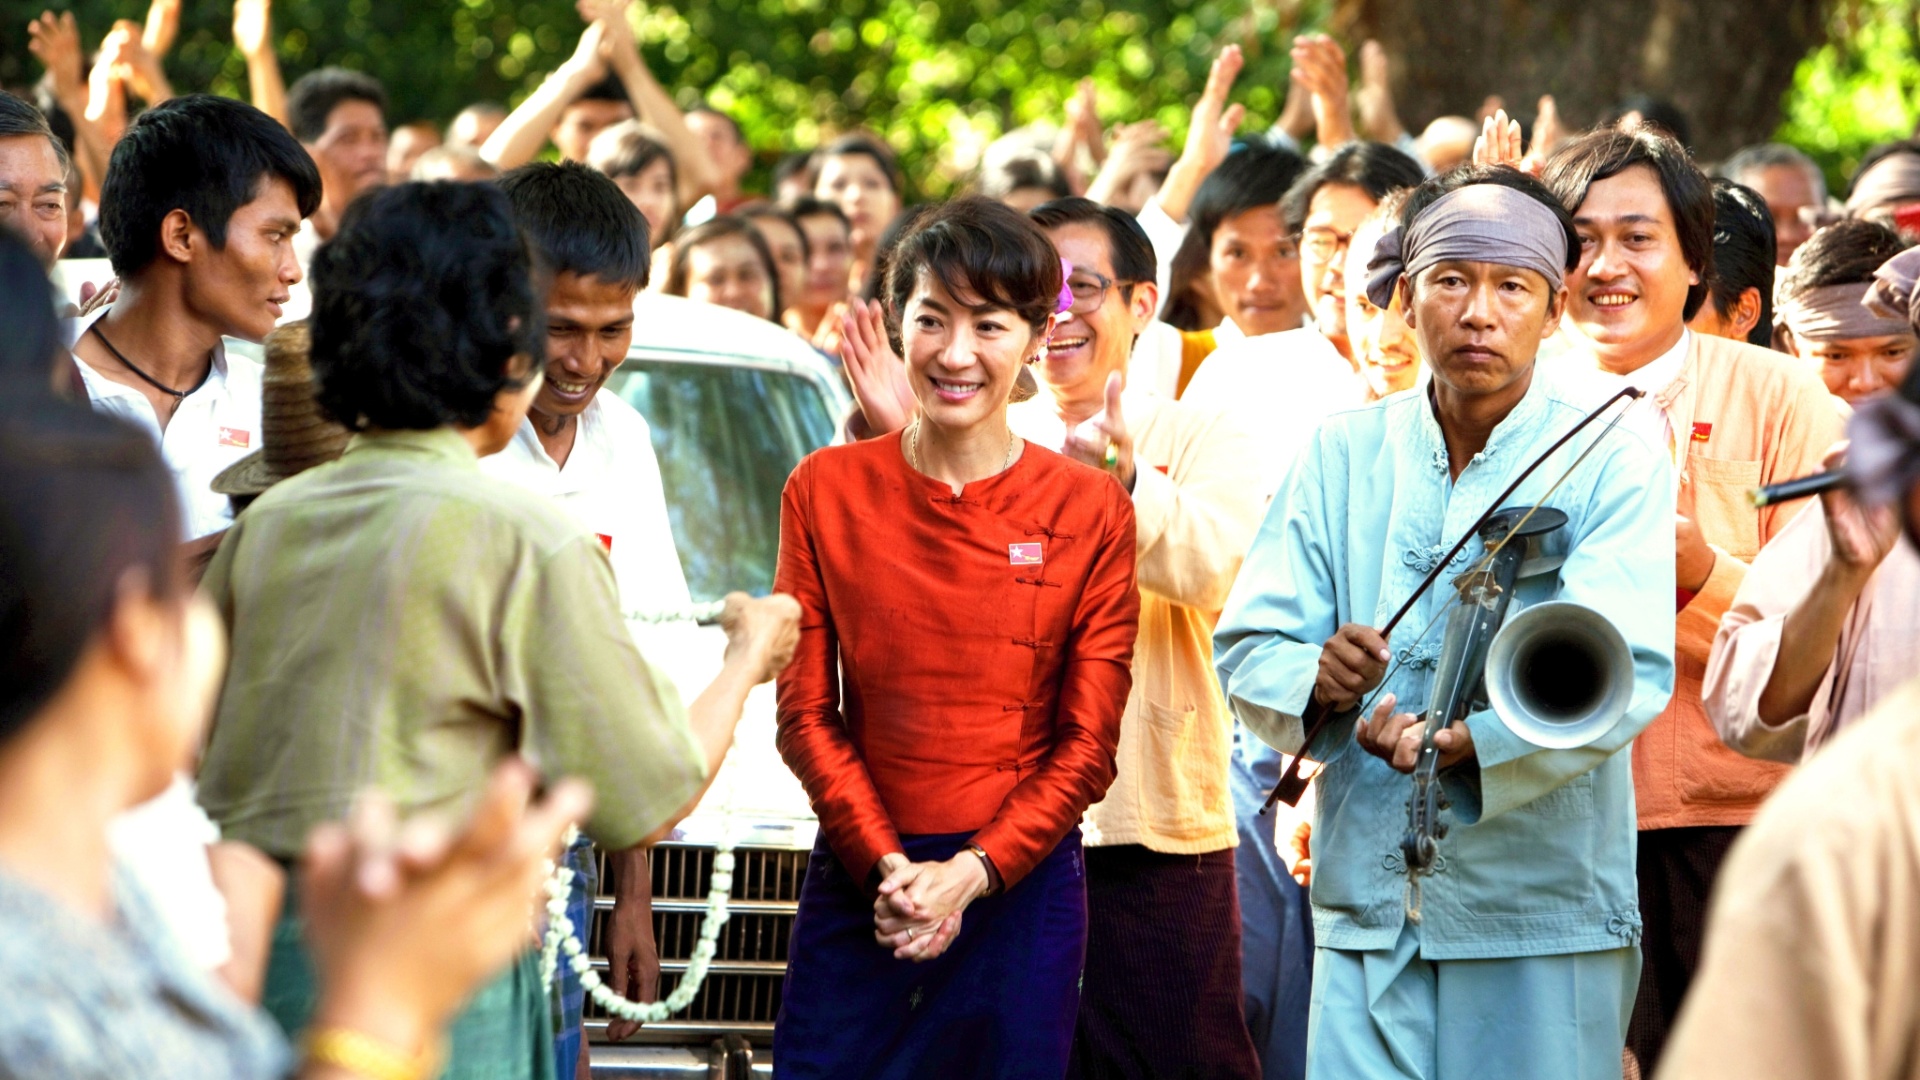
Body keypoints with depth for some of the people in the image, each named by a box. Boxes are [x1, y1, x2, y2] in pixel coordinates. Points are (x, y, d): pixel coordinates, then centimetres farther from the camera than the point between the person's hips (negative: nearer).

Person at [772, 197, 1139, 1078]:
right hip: (856, 888, 1)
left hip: (1021, 893, -1)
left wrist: (973, 872, -11)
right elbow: (807, 714, 3)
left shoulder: (1090, 510, 2)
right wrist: (887, 865, -10)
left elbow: (1088, 742, 1)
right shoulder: (827, 492, 5)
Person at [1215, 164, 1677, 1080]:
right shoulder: (1342, 453, 10)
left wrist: (1464, 743, -28)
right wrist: (1314, 679, -17)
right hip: (1366, 899, 2)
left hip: (1545, 908, -2)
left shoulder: (1612, 459, -2)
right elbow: (1245, 650, 7)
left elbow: (1627, 670, -14)